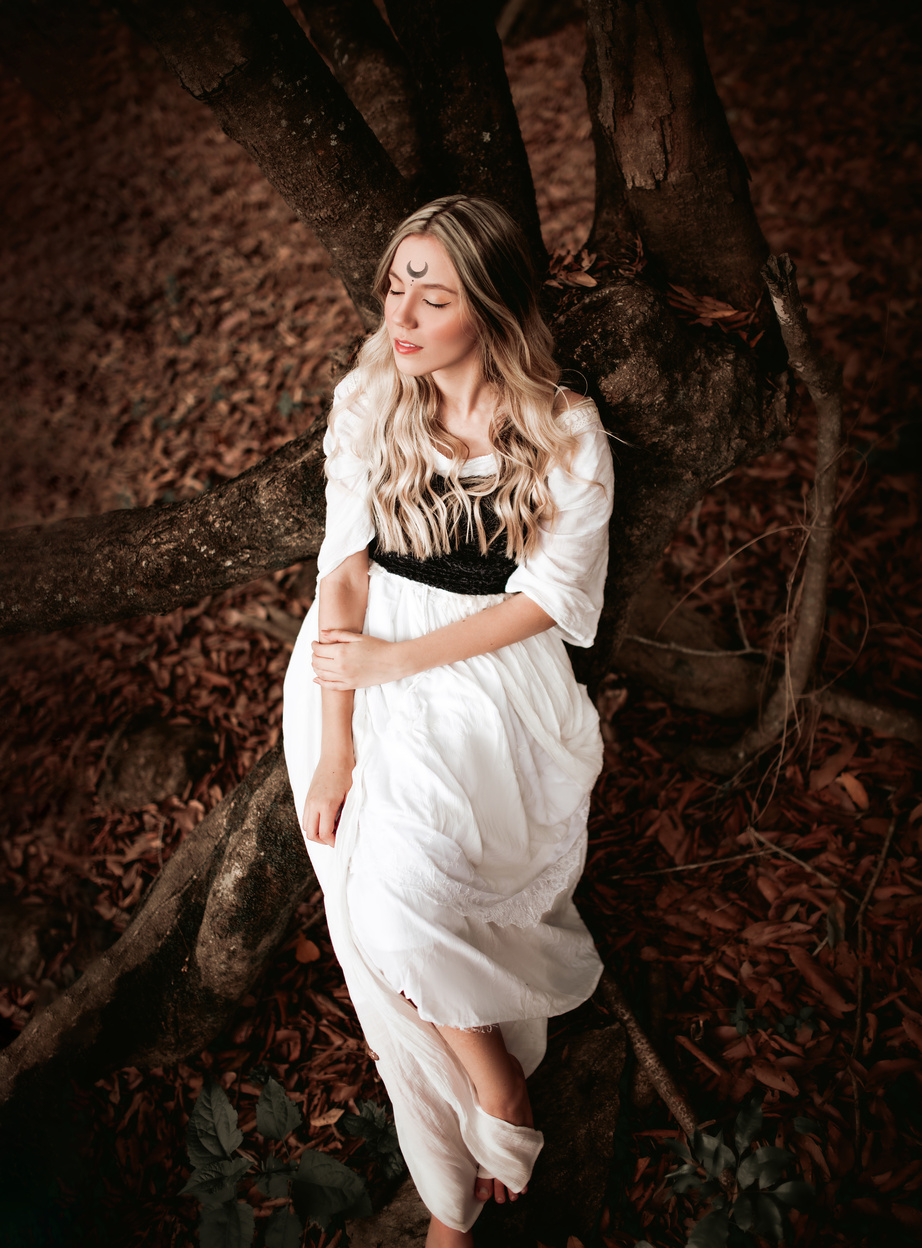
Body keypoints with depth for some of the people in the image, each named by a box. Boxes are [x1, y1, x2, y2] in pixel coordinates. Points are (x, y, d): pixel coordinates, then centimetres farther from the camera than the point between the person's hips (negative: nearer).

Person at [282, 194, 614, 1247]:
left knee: (398, 892, -22)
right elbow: (346, 568, -5)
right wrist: (335, 741, -12)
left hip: (491, 675, -3)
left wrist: (390, 659, -14)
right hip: (363, 665, 3)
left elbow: (543, 598, -8)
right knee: (374, 898, -9)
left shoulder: (569, 437, -9)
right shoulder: (367, 403, -2)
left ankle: (499, 1084, 9)